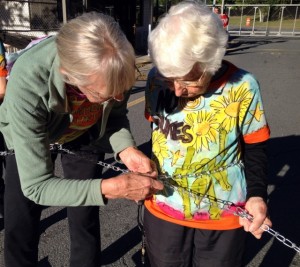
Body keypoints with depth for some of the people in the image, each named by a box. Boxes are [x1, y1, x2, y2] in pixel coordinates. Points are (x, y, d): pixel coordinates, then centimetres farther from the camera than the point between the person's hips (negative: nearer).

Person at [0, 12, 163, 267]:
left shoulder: (114, 65, -33)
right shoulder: (26, 84, -42)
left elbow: (115, 112, -11)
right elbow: (36, 186, -35)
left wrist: (126, 149, -30)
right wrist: (111, 187, -44)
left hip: (84, 134, 2)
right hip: (29, 137, -1)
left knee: (85, 219, 3)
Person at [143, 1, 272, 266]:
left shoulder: (242, 87, -18)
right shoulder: (157, 79, -12)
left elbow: (255, 149, -6)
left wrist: (257, 195, -19)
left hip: (222, 215, -2)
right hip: (163, 208, 3)